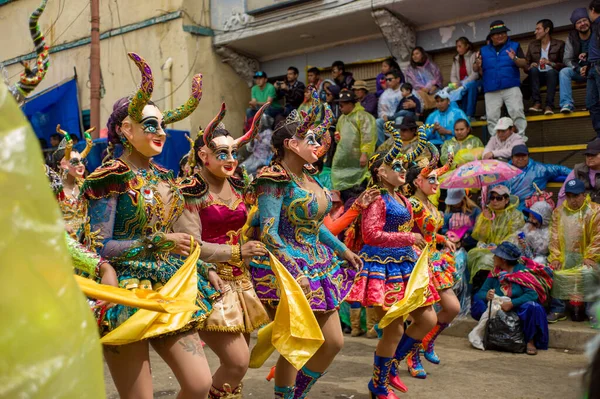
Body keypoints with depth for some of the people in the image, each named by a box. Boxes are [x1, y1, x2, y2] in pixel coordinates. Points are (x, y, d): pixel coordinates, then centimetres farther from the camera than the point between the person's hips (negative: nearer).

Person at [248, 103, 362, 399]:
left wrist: (342, 250, 22)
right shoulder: (276, 180, -15)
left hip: (318, 266, 9)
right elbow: (268, 233, -22)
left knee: (334, 342, 11)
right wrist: (295, 272, -28)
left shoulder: (309, 176, 10)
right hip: (287, 271, -9)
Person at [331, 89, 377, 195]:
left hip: (357, 162, -8)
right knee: (342, 187, 11)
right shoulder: (342, 118, 19)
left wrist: (364, 154, -25)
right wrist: (337, 137, 14)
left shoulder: (362, 116, -9)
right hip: (342, 162, 8)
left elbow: (368, 137, -18)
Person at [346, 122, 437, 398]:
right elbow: (372, 235, -22)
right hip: (382, 268, -9)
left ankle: (390, 366, 25)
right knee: (395, 329, -6)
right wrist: (410, 238, -18)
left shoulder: (402, 199, 13)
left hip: (404, 266, 9)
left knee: (427, 319, 10)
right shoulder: (377, 199, -12)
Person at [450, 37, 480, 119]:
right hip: (461, 86, 4)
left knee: (470, 85, -39)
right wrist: (457, 85, -11)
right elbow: (453, 76, 10)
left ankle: (469, 115, -41)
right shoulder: (456, 59, 17)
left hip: (473, 84, -4)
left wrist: (464, 83, -23)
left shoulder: (474, 56, 0)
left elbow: (476, 74, -12)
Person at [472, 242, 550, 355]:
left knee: (532, 308, -35)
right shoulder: (495, 272, 3)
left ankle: (530, 341, -15)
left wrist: (512, 303, -29)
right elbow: (481, 292, -1)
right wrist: (487, 295, -25)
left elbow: (532, 294, -20)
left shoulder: (522, 271, -9)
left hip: (519, 311, -3)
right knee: (478, 303, -20)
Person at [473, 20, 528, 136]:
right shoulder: (484, 50, 16)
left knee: (517, 112, -14)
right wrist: (477, 66, -11)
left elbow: (524, 65, 2)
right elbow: (476, 69, 13)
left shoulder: (514, 46, 10)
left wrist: (515, 59, -19)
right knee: (492, 117, 0)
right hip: (491, 90, 2)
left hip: (511, 87, -2)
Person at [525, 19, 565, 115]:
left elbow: (564, 65, -4)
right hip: (537, 76, 2)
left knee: (551, 71, -35)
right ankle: (537, 103, -38)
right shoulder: (532, 45, 14)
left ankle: (549, 105, -42)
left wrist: (551, 63, -20)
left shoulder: (559, 44, 5)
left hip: (552, 75, -2)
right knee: (533, 69, -30)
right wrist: (530, 67, -16)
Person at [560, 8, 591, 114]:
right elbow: (567, 60, -2)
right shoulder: (571, 38, 2)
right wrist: (579, 69, -19)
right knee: (564, 71, -26)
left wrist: (588, 55, -23)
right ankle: (567, 104, -36)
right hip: (580, 71, 2)